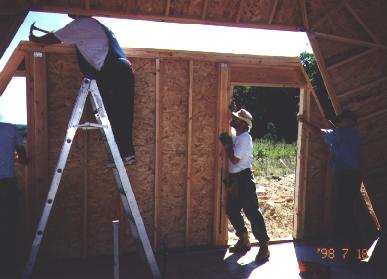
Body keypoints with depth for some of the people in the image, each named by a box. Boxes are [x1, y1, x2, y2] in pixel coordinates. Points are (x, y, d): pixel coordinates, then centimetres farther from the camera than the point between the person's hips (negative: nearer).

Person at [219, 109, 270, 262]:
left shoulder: (245, 138, -15)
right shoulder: (235, 136, 10)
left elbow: (234, 159, -20)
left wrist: (226, 145, -10)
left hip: (244, 179, -9)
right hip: (234, 179, 9)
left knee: (252, 212, -6)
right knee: (232, 210, 13)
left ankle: (264, 246, 2)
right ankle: (244, 241, 26)